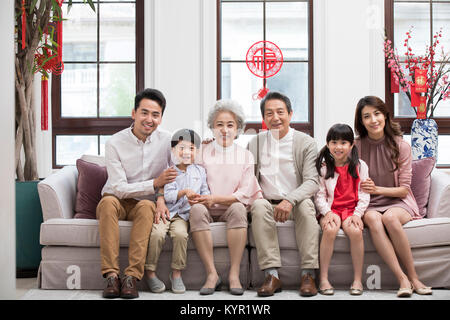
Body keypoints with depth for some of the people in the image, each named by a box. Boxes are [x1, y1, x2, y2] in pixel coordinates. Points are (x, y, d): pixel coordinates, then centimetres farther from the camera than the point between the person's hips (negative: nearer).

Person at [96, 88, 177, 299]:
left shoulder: (166, 141, -3)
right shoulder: (114, 143, -11)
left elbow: (173, 176, 4)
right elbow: (119, 188, -16)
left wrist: (162, 198, -17)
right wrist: (155, 183, -28)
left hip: (145, 204, 1)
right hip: (118, 202, -1)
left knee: (146, 206, -34)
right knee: (109, 202, -36)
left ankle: (132, 276, -38)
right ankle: (111, 275, -38)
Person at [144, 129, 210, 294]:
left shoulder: (199, 171, 16)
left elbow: (205, 192, 16)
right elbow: (167, 195, -7)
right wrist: (184, 192, -21)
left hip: (183, 214, 2)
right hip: (165, 212, -2)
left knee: (180, 234, -30)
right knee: (157, 233, -30)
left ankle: (176, 273, -14)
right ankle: (150, 272, -12)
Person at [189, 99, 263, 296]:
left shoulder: (245, 156, 7)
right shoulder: (202, 153, 9)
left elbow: (245, 194, -3)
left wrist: (215, 198, -17)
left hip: (231, 210, 0)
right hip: (208, 212, 0)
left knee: (237, 208, -33)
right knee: (197, 209, -33)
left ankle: (234, 274, -30)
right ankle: (212, 274, -31)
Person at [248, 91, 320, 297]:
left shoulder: (306, 143, 1)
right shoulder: (255, 144, 9)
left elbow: (312, 181, -10)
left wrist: (289, 200, -28)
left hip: (296, 205, -1)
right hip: (268, 204, 1)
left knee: (306, 205, -34)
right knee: (259, 206, -32)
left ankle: (308, 274, -31)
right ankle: (271, 275, -35)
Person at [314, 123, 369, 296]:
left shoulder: (360, 166, 6)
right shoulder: (323, 167, 5)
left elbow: (364, 194, 4)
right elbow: (319, 195, 1)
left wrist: (357, 214, -9)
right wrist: (328, 212, -14)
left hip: (352, 209, 0)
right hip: (330, 209, 0)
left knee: (355, 231, -30)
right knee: (330, 230, -32)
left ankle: (357, 279, -17)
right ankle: (323, 279, -23)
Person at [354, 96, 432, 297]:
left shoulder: (401, 146, -2)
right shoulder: (356, 147, 1)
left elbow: (404, 189, -2)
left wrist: (377, 189, -17)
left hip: (397, 203, -1)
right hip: (368, 205, 1)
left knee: (389, 217, -36)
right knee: (373, 219, -35)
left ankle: (413, 276, -24)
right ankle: (403, 279, -35)